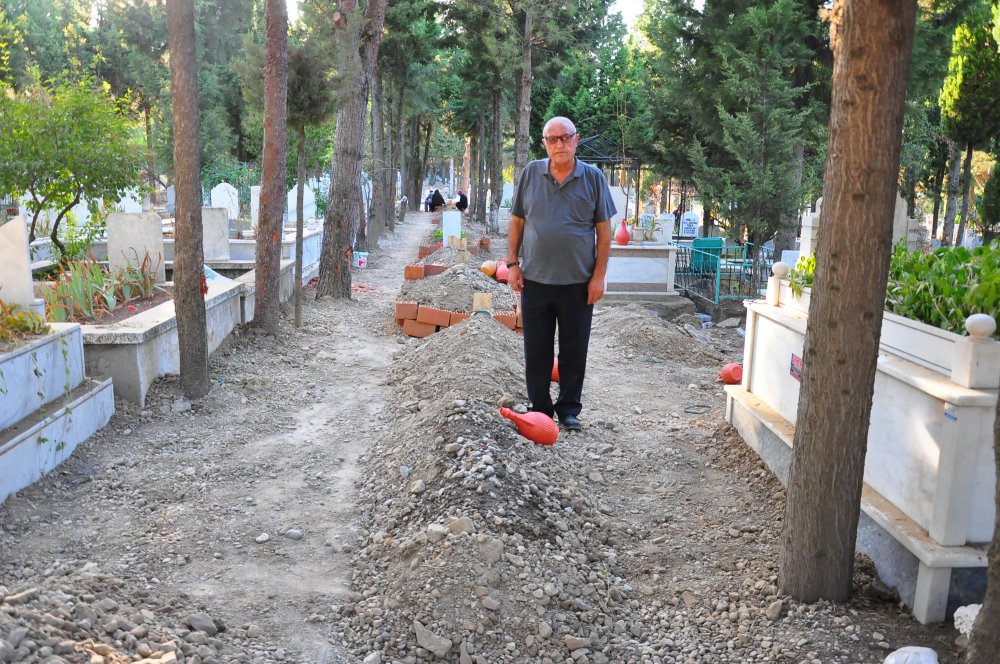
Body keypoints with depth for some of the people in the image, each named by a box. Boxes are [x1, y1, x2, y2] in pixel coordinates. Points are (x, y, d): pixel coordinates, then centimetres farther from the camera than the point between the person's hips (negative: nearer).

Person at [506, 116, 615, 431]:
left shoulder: (593, 178, 0)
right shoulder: (531, 173, 4)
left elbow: (603, 230, 0)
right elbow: (517, 222, 9)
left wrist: (599, 275, -5)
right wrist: (513, 263, 2)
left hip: (578, 282, -1)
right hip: (535, 279, 1)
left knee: (574, 351, 8)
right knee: (536, 351, 8)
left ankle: (569, 408, 22)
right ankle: (540, 408, 22)